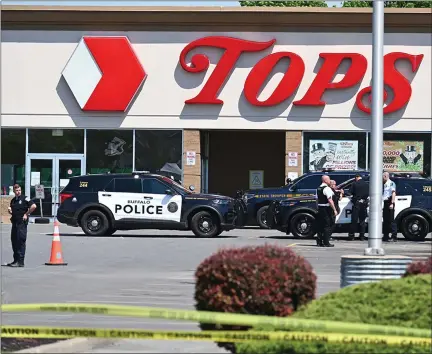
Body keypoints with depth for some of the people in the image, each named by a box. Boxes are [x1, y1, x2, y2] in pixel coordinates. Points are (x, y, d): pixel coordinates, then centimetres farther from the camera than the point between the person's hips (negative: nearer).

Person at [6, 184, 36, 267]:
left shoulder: (24, 199, -6)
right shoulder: (13, 200, 15)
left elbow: (33, 206, -15)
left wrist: (26, 214, -11)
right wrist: (9, 210, 4)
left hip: (22, 222, -8)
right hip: (15, 222, 8)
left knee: (21, 241, -8)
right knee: (14, 241, 10)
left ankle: (20, 262, -9)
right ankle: (16, 260, 19)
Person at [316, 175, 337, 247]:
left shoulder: (318, 189, 14)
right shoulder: (327, 188, -14)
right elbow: (330, 200, -20)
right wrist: (334, 210, -18)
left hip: (320, 208, 8)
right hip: (327, 209, -8)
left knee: (320, 225, 12)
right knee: (328, 225, -5)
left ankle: (319, 242, 13)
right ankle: (326, 242, -7)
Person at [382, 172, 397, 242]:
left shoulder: (391, 183, -7)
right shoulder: (385, 184, 19)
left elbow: (393, 193, -15)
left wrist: (392, 203, -22)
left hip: (389, 202, -9)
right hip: (385, 203, 9)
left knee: (391, 220, -10)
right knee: (385, 220, 10)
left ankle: (394, 237, -11)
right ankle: (385, 237, 15)